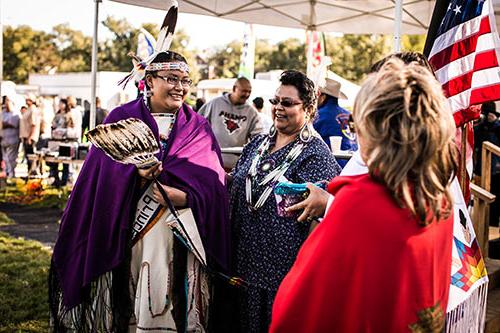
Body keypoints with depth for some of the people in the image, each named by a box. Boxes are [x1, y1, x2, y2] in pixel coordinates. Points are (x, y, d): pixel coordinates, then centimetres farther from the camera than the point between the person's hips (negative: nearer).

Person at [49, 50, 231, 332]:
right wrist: (136, 171, -23)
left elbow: (213, 181, -2)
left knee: (170, 303, 2)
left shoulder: (199, 127, 10)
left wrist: (184, 196, -21)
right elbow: (104, 173, -4)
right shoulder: (122, 118, 7)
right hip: (128, 231, -1)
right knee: (128, 302, 2)